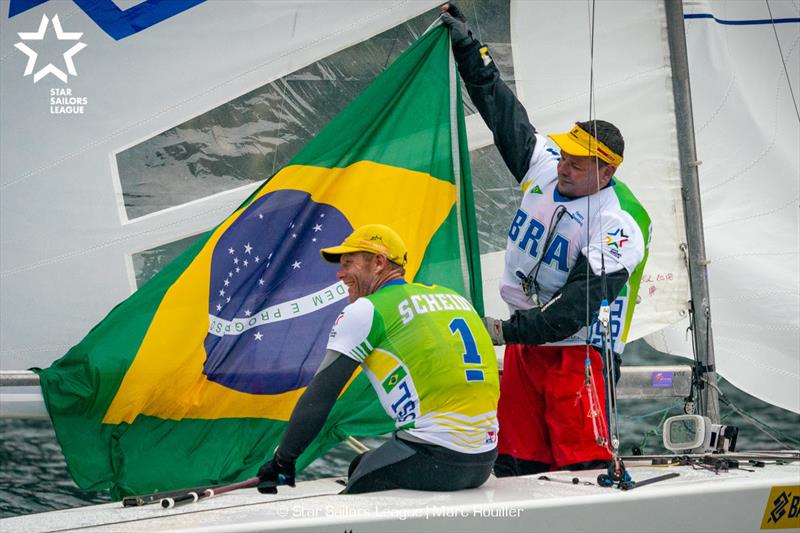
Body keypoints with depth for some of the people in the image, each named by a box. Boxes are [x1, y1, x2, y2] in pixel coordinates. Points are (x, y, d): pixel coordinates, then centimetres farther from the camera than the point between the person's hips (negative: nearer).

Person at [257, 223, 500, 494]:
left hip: (433, 458, -7)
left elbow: (320, 396, 0)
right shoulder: (455, 298, 18)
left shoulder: (366, 310, -1)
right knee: (361, 466, 25)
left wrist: (282, 461, 10)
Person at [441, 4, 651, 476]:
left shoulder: (620, 227, -18)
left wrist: (507, 329, -27)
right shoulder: (544, 164, 2)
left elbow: (576, 307, -24)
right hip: (525, 339, 7)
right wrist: (468, 46, 10)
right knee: (516, 464, 7)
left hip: (580, 350, -7)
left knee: (582, 466, -13)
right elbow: (501, 108, 11)